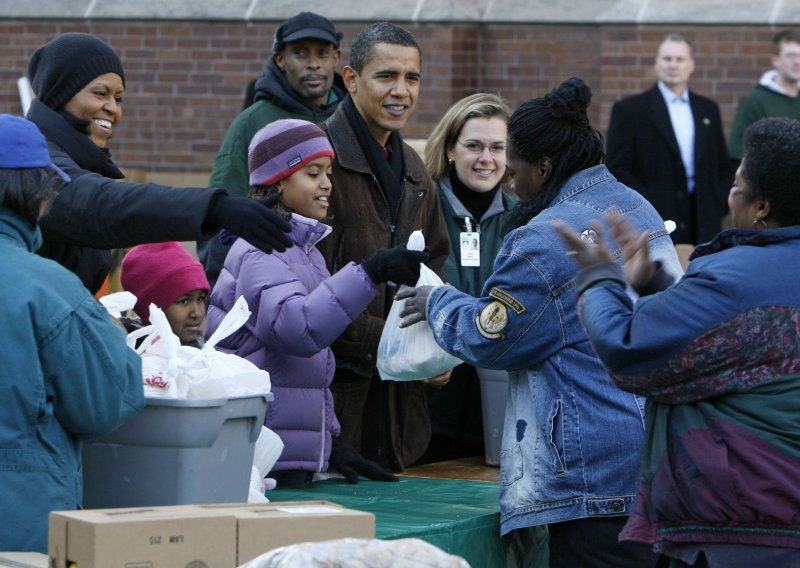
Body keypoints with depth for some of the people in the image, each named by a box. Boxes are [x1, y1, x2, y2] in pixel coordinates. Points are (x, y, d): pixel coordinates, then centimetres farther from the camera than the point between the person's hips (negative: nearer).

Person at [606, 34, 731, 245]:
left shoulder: (708, 109, 16)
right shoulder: (629, 109, 2)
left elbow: (723, 167, 20)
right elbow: (617, 169, -3)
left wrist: (718, 207, 6)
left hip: (703, 226, 4)